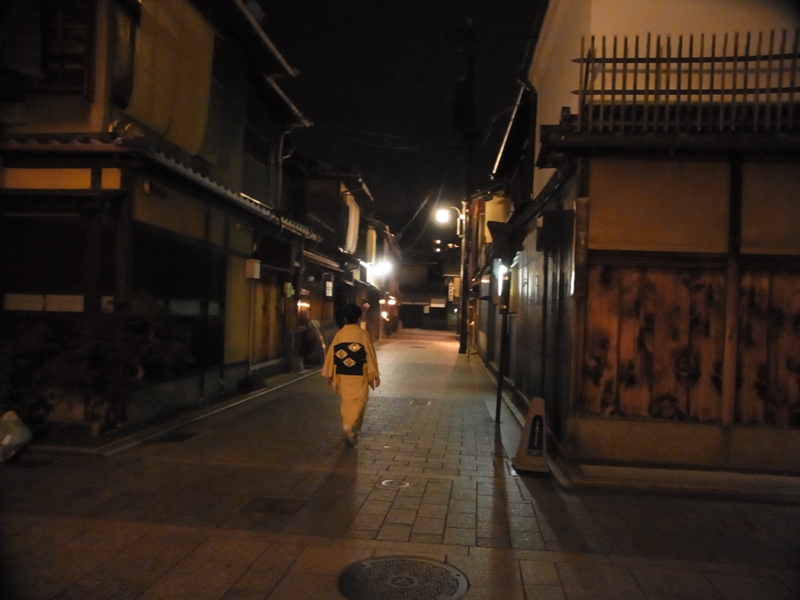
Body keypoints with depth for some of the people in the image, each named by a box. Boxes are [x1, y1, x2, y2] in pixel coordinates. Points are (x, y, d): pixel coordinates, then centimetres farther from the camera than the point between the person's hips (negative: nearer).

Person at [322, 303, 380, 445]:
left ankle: (347, 429, 24)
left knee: (346, 401, 17)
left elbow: (331, 354, 2)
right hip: (359, 375, -3)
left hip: (342, 374, 4)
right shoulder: (364, 334, -10)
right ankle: (349, 426, -16)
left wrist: (329, 374, 11)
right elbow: (370, 355, -7)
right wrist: (375, 374, 0)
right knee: (357, 401, 3)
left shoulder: (339, 334, -1)